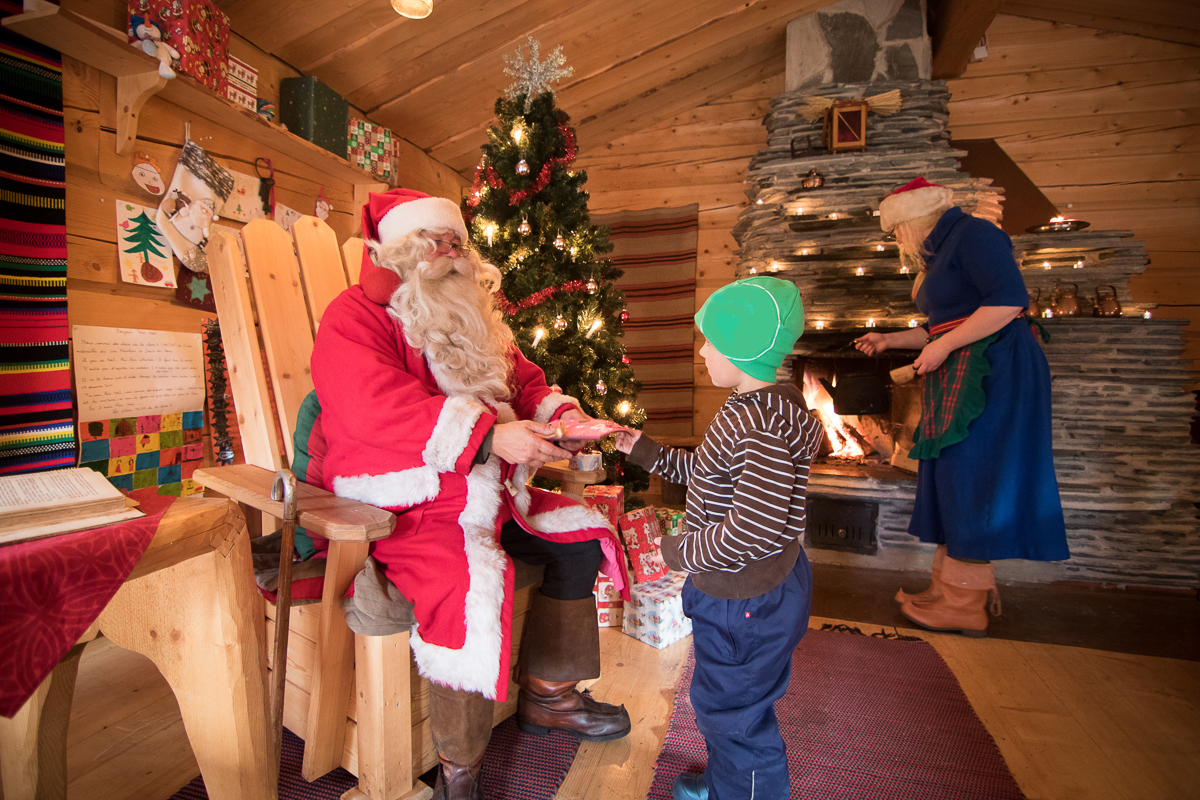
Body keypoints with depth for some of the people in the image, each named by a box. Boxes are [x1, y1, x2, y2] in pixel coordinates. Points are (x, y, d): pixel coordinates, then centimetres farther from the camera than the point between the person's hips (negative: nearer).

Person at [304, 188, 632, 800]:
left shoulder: (473, 322, 18)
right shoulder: (356, 316, -7)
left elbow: (524, 381, 19)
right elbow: (379, 410, -25)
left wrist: (560, 415, -5)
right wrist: (490, 435, -33)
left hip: (483, 493, 9)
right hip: (400, 505, -8)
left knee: (580, 537, 4)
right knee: (470, 586, -31)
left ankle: (546, 694, 18)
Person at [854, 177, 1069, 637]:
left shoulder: (973, 233, -7)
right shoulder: (941, 254, 21)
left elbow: (1009, 300, -20)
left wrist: (944, 346, -18)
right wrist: (889, 341, 25)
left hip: (992, 371, -10)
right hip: (959, 376, 10)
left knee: (970, 480, -8)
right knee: (951, 480, 8)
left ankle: (966, 604, -1)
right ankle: (952, 586, 16)